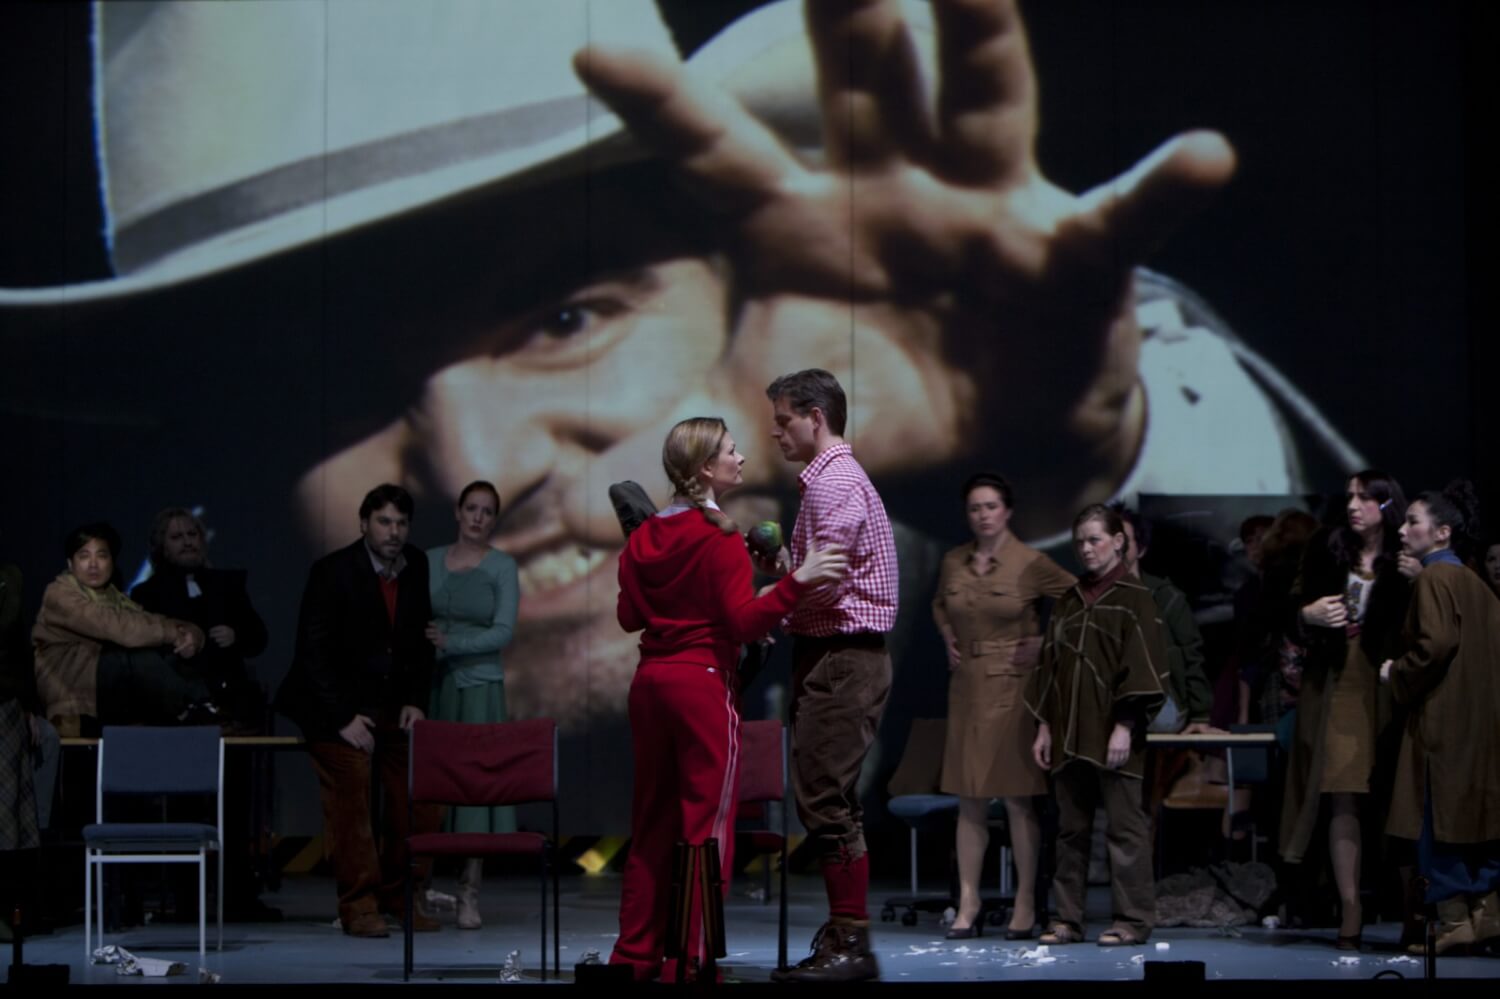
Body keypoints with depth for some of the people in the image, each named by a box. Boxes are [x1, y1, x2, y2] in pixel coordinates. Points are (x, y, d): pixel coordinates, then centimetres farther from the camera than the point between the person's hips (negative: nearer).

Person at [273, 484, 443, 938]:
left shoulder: (416, 566, 1)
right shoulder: (332, 572, -15)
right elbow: (313, 651, -15)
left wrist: (416, 700, -1)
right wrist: (343, 718, -19)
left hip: (394, 704, 6)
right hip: (340, 706, -5)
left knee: (419, 800, 0)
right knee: (350, 804, -11)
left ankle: (399, 896, 14)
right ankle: (359, 907, -3)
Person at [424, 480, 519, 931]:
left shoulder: (502, 567, 3)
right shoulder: (430, 561, 11)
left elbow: (504, 631, -6)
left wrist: (451, 643, -14)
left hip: (480, 686, -2)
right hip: (432, 684, 2)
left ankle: (469, 894, -6)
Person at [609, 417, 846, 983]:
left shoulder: (644, 538, 9)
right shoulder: (720, 539, -12)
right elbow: (744, 622, -18)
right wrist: (797, 582, -25)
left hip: (650, 680, 7)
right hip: (704, 682, -7)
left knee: (652, 821, 13)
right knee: (708, 826, -2)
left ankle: (636, 953, 17)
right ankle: (689, 962, -3)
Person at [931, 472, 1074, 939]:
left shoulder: (1031, 564, -8)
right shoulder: (953, 563, 7)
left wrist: (1046, 644, -6)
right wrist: (949, 641, 12)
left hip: (1013, 687, -5)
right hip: (967, 686, 5)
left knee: (1017, 796, -3)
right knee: (969, 799, 5)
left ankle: (1025, 906, 2)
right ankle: (967, 906, 7)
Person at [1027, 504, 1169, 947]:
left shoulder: (1133, 598, -3)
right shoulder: (1069, 602, 15)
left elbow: (1141, 664, -8)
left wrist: (1124, 726, -15)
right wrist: (1044, 726, 12)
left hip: (1112, 731, -6)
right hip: (1070, 732, 6)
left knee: (1124, 825, -4)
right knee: (1071, 827, 7)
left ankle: (1133, 919, 0)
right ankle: (1068, 918, 12)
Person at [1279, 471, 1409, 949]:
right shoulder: (1326, 551, 10)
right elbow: (1292, 618, 13)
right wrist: (1308, 615, -8)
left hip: (1384, 688, -2)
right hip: (1336, 688, 2)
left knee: (1390, 798, -4)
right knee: (1343, 798, -4)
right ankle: (1350, 910, -4)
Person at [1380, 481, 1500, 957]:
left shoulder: (1433, 579, -11)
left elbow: (1436, 643, -22)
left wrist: (1397, 675, -7)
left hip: (1443, 721, -8)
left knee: (1440, 823, -3)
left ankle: (1455, 923, -4)